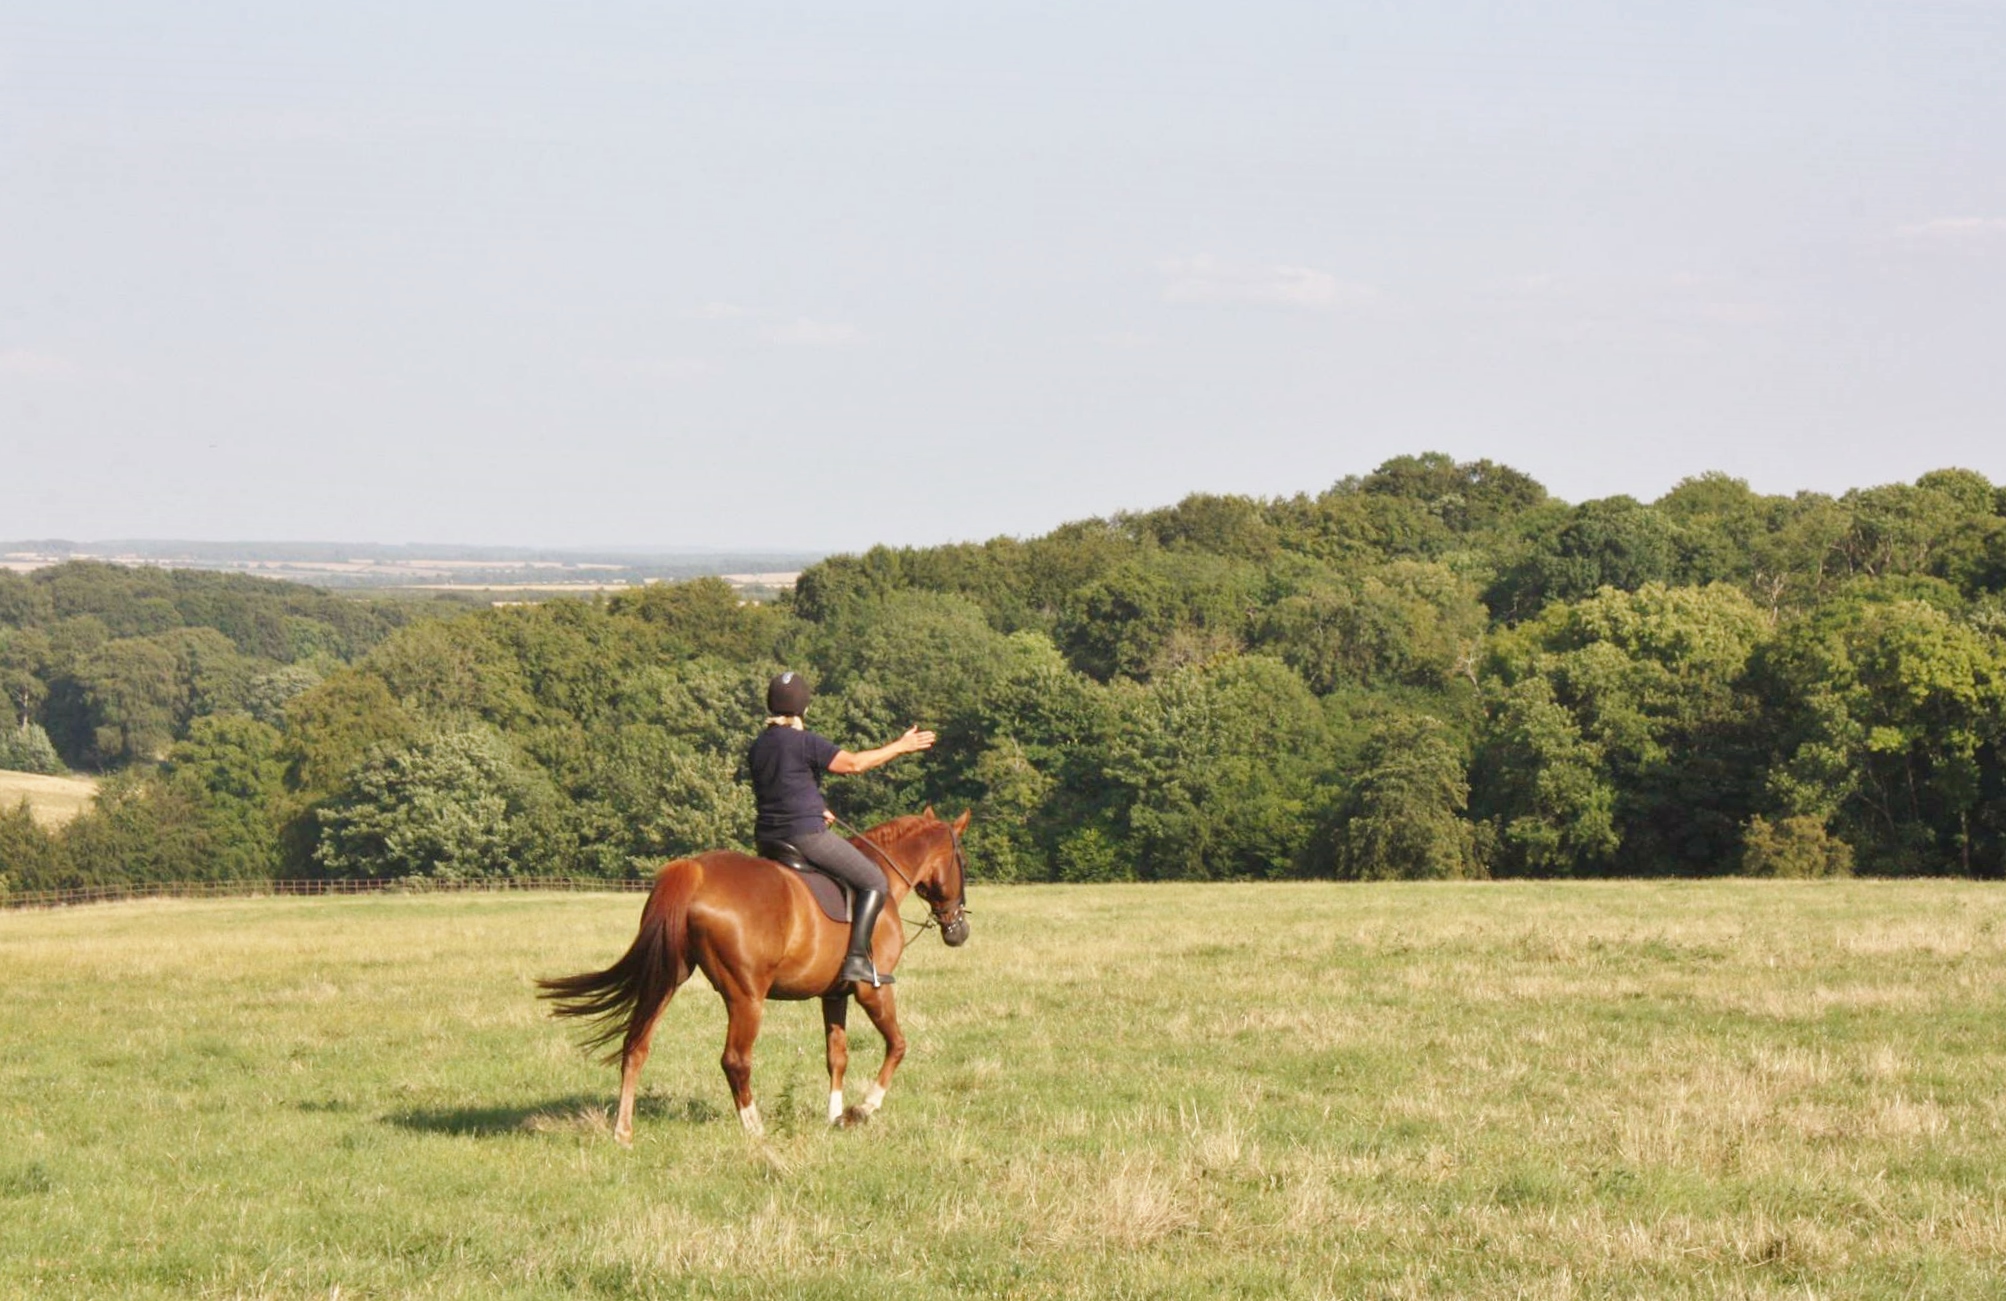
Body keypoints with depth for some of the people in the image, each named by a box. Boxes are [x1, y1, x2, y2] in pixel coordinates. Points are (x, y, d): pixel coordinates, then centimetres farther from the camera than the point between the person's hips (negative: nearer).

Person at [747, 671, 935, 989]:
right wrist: (900, 747, -8)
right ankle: (857, 959, -9)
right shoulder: (806, 743, -14)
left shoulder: (757, 749, 10)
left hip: (768, 838, 8)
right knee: (874, 882, 2)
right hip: (807, 835, -8)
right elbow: (854, 763, -17)